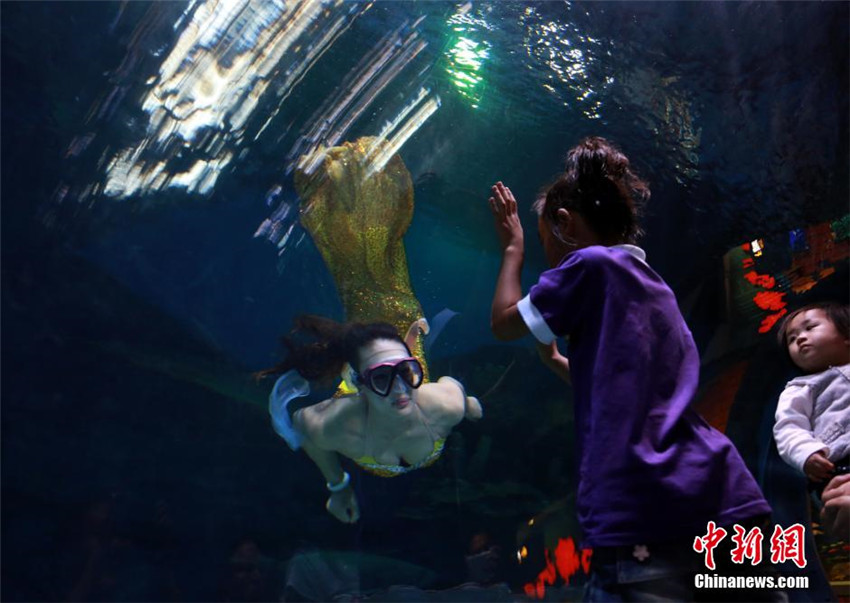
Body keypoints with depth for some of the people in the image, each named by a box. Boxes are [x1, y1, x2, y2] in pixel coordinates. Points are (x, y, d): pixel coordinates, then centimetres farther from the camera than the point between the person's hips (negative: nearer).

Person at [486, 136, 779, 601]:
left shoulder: (593, 265, -2)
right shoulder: (652, 285, 24)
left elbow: (504, 323, 7)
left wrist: (513, 249, 18)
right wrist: (553, 358, 37)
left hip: (647, 511, -9)